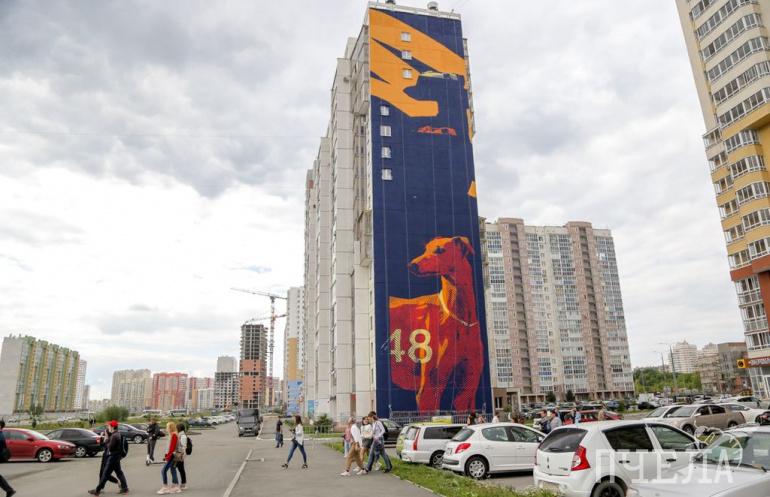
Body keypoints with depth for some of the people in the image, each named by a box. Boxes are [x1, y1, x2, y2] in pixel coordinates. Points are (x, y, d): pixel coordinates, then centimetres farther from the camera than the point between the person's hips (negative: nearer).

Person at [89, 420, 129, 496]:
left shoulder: (114, 436, -21)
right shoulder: (117, 434, 9)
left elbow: (110, 447, -20)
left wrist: (107, 439, -8)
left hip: (113, 457, -10)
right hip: (116, 456, 10)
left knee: (105, 474, 0)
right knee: (119, 472, 13)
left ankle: (97, 490, 9)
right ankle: (124, 488, 15)